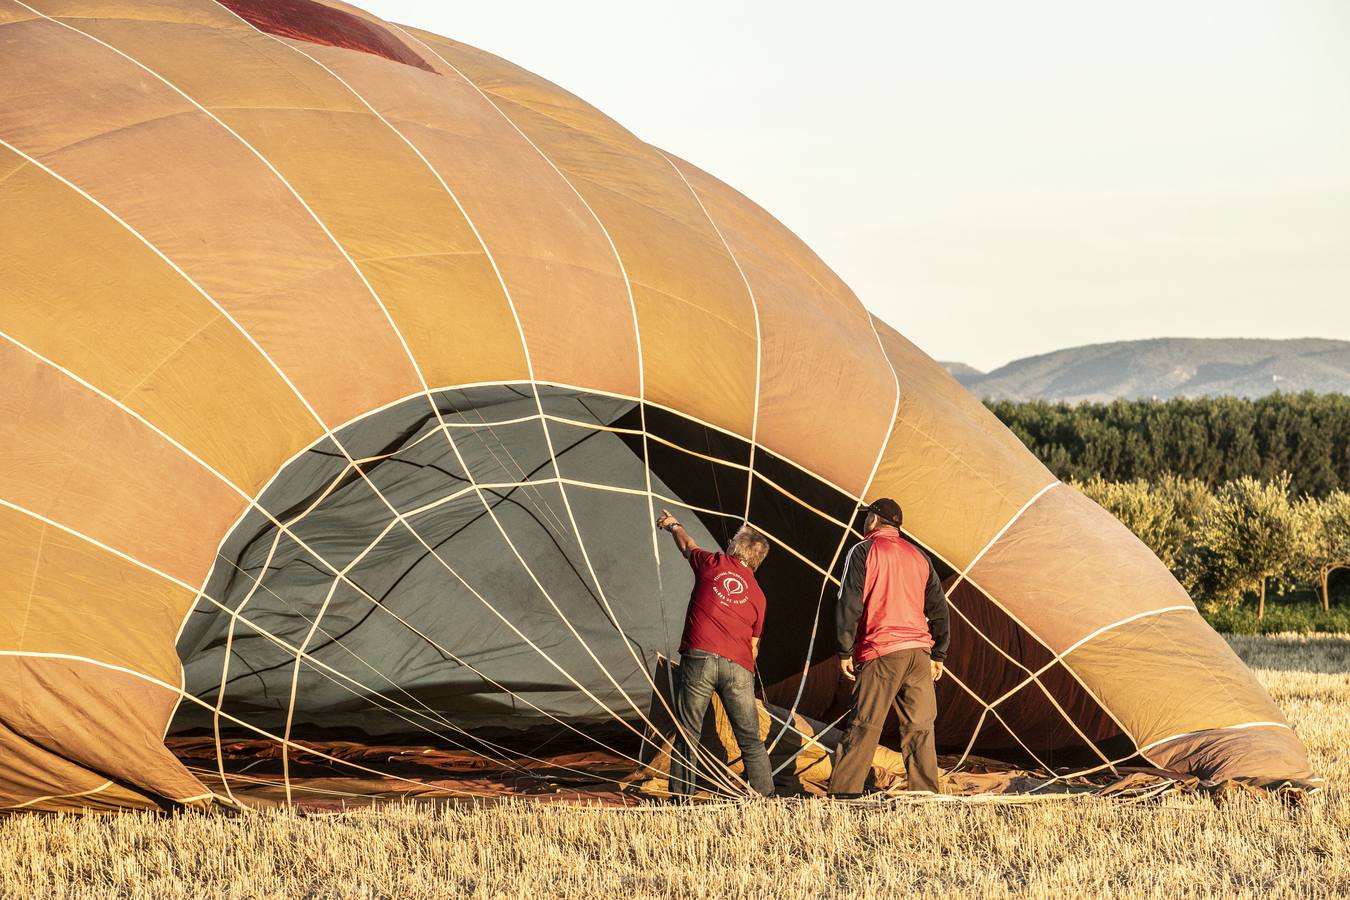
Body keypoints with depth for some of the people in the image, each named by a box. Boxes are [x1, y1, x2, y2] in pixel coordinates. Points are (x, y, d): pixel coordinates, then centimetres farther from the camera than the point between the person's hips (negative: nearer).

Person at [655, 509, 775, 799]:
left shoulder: (713, 563, 10)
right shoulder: (757, 594, 16)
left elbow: (687, 546, 31)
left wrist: (673, 525, 51)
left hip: (699, 657, -2)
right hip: (739, 666, 2)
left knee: (687, 734, 4)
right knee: (750, 740, 6)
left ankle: (681, 798, 4)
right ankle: (766, 798, 4)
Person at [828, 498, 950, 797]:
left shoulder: (864, 551, 2)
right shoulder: (919, 557, 18)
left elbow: (849, 603, -6)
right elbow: (938, 607, 19)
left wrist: (845, 651, -2)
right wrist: (938, 655, 22)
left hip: (881, 653, -4)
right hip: (919, 650, 5)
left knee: (864, 727, -6)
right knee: (919, 727, 7)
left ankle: (842, 795, -9)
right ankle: (927, 795, 5)